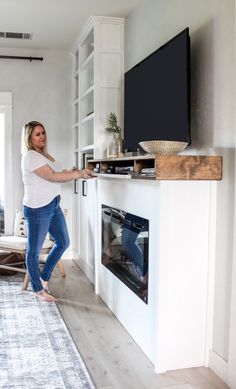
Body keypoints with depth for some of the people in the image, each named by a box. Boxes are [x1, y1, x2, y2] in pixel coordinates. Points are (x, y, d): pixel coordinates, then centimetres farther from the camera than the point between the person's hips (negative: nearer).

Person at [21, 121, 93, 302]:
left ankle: (44, 277, 32)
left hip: (54, 205, 10)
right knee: (35, 250, 5)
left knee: (63, 243, 17)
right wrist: (78, 174, -18)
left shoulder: (45, 154, 15)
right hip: (37, 208, -10)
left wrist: (69, 172, -3)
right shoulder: (30, 156, -15)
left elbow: (54, 176, 16)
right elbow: (51, 176, -22)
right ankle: (38, 289, 20)